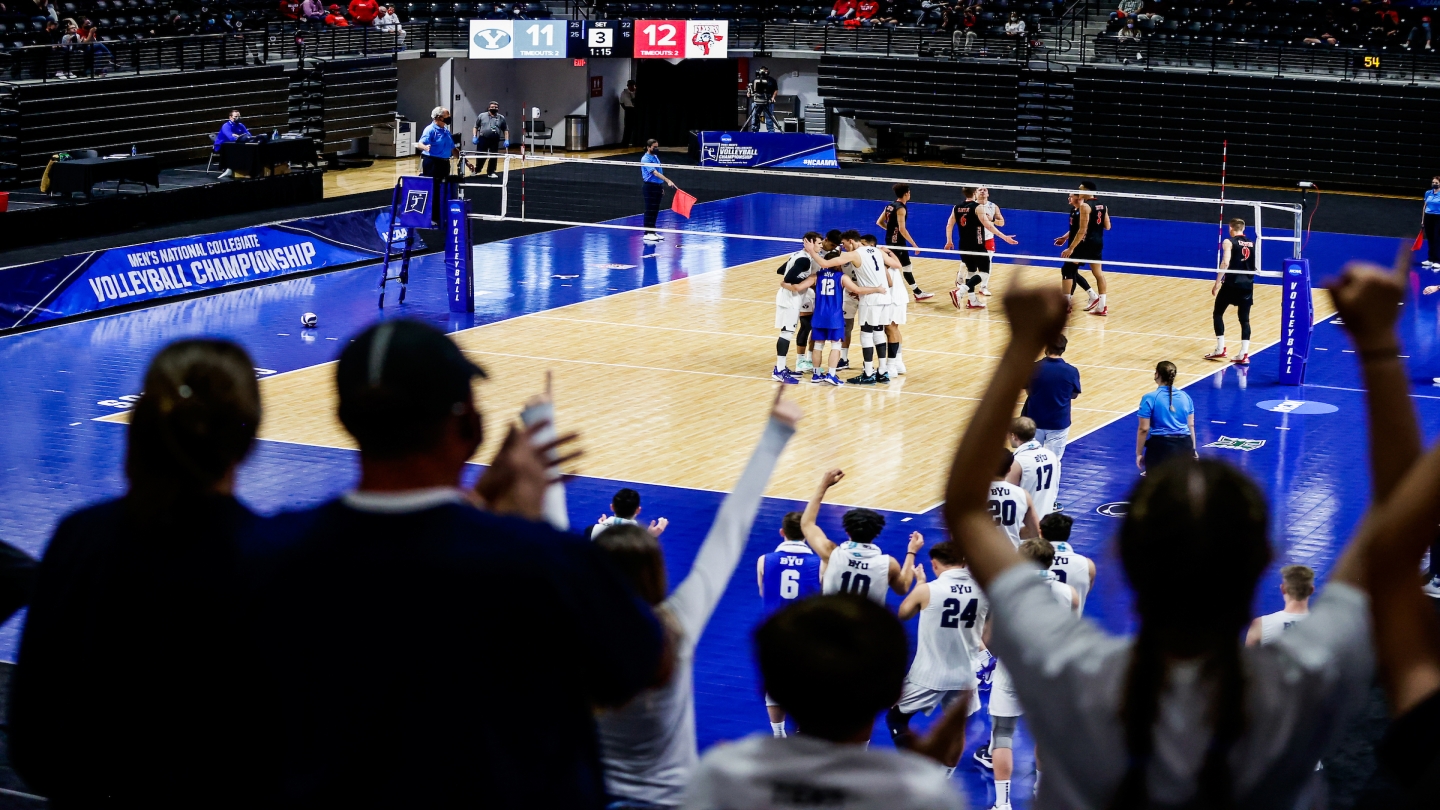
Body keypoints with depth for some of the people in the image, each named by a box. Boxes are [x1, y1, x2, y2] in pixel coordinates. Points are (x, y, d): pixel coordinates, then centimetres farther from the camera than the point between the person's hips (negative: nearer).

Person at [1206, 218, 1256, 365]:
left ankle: (1220, 349, 5)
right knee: (1244, 319, 7)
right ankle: (1244, 354, -1)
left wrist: (1217, 283, -14)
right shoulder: (1252, 244, 12)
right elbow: (1255, 267, 19)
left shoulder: (1229, 242, -4)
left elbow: (1225, 263, -16)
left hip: (1231, 284, -4)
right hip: (1247, 285, 4)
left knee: (1217, 313, 11)